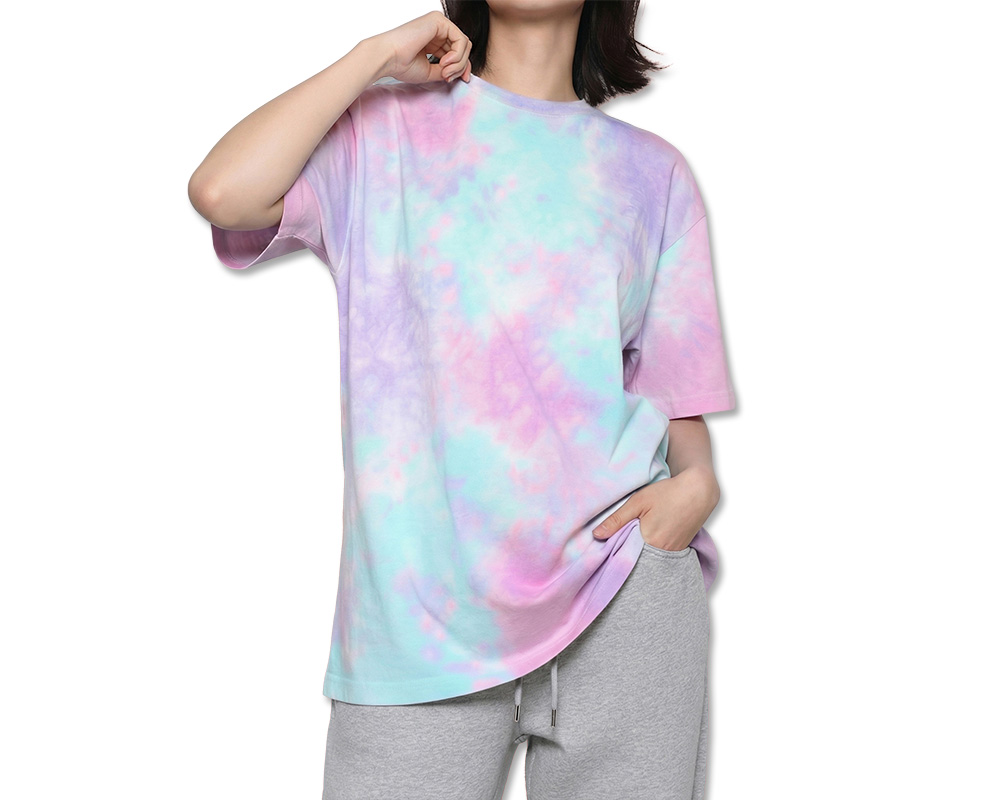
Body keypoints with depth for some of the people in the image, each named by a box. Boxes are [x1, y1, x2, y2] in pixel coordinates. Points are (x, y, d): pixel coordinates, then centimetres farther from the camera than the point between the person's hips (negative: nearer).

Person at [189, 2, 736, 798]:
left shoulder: (653, 171, 14)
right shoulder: (383, 132, 9)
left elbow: (675, 382, 13)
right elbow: (222, 192, -9)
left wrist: (697, 480, -8)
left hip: (626, 582, 2)